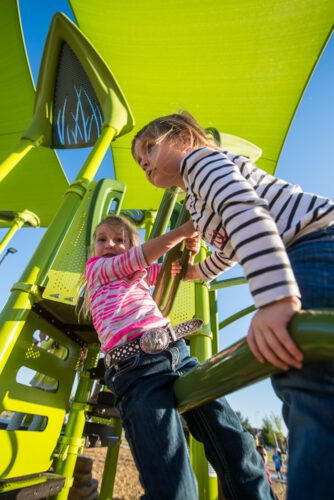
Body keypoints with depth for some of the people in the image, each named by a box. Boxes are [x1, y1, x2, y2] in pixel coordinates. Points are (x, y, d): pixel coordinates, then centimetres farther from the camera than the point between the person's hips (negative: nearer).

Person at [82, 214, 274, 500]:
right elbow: (140, 257, -1)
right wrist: (187, 227, -4)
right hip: (136, 367, -4)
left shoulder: (143, 272, 27)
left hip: (177, 353, 5)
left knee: (236, 444, 1)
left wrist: (191, 250, 7)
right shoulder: (95, 267, 14)